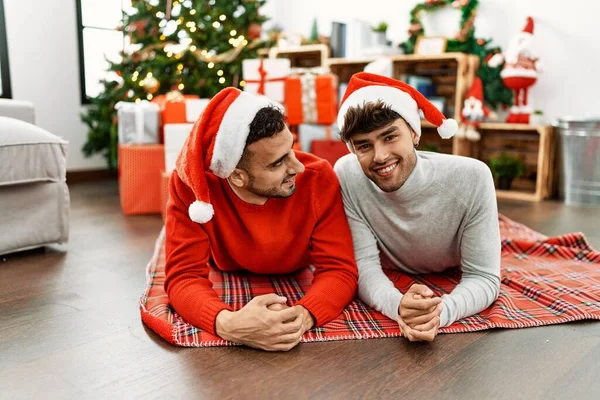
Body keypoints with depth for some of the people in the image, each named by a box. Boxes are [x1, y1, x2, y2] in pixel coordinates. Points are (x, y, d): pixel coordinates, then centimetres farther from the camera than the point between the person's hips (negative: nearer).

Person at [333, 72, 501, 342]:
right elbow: (364, 266, -27)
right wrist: (397, 305, -50)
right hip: (390, 287, -1)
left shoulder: (472, 178, -31)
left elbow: (484, 278, -28)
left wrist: (441, 311, -50)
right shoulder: (347, 175, -28)